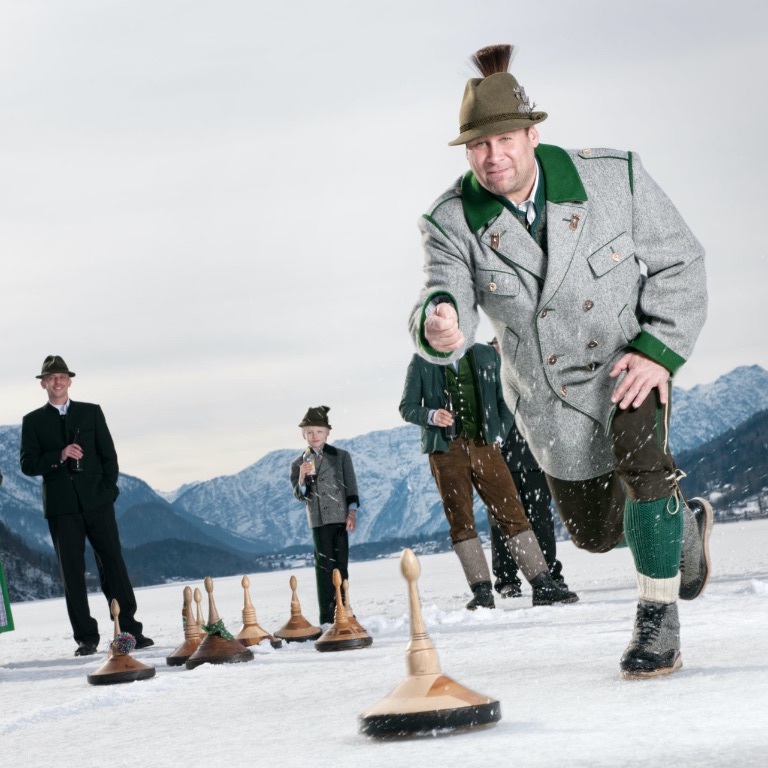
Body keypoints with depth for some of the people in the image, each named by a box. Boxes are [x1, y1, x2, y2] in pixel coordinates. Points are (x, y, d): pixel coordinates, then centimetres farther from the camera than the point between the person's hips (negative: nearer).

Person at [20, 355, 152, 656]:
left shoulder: (91, 413, 11)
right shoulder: (33, 421, 7)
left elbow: (109, 455, 8)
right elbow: (28, 465, 0)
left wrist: (108, 489, -3)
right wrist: (59, 456, -15)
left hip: (97, 501, 0)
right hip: (61, 507, 0)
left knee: (113, 565, -2)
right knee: (72, 572, -1)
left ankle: (130, 631, 0)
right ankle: (86, 638, 3)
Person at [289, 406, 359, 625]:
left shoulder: (341, 456, 8)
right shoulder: (298, 463, 8)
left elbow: (351, 486, 5)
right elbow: (299, 495, 2)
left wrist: (352, 511, -6)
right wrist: (302, 478, -17)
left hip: (340, 517, 1)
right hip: (318, 520, 0)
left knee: (341, 565, 3)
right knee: (325, 565, -5)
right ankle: (327, 618, -5)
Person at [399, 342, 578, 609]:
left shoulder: (487, 355, 12)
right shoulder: (422, 362, 8)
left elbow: (504, 399, 14)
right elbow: (407, 407, 7)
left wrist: (498, 432, 0)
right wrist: (430, 415, -13)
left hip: (484, 446, 1)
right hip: (446, 450, -1)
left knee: (512, 513, -4)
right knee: (460, 521, -3)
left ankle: (543, 586, -5)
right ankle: (482, 591, 0)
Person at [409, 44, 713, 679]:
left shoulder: (613, 177, -17)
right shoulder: (452, 222, -15)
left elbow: (678, 263, -9)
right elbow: (445, 301, -27)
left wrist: (659, 350, -21)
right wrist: (439, 330, -52)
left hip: (631, 362, -3)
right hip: (549, 396, 3)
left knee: (639, 452, -33)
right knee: (596, 531, 14)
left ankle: (658, 616, -17)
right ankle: (684, 525, 48)